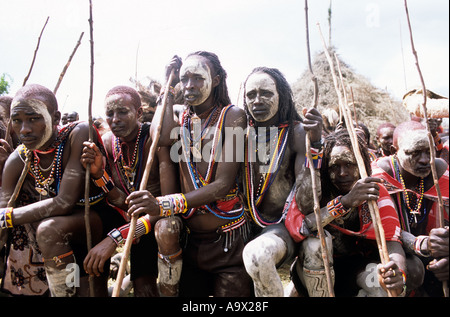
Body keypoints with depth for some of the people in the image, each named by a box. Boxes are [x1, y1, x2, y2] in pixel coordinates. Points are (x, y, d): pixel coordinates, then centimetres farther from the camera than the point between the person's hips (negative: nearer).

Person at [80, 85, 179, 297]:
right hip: (138, 227, 4)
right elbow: (123, 203, -5)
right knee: (143, 288, -1)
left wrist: (116, 237, -37)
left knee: (165, 228, -32)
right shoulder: (106, 143, -5)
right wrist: (98, 173, -24)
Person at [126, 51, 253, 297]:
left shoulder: (231, 115, -7)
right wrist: (169, 88, -5)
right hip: (191, 239, 5)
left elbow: (223, 184, -17)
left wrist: (164, 205, -28)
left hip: (228, 240, -4)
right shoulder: (182, 119, 9)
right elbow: (161, 138, -16)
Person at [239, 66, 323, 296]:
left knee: (256, 254, -33)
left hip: (283, 226, -4)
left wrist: (316, 142, -24)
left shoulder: (297, 132, -6)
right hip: (248, 225, 4)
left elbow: (305, 196, -16)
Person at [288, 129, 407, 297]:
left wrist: (398, 272, -42)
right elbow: (297, 227, -33)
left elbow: (391, 238, -19)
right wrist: (345, 202, -43)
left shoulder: (375, 190, -9)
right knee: (317, 239, -32)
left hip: (356, 267, 2)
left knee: (388, 283, -29)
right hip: (315, 270, -1)